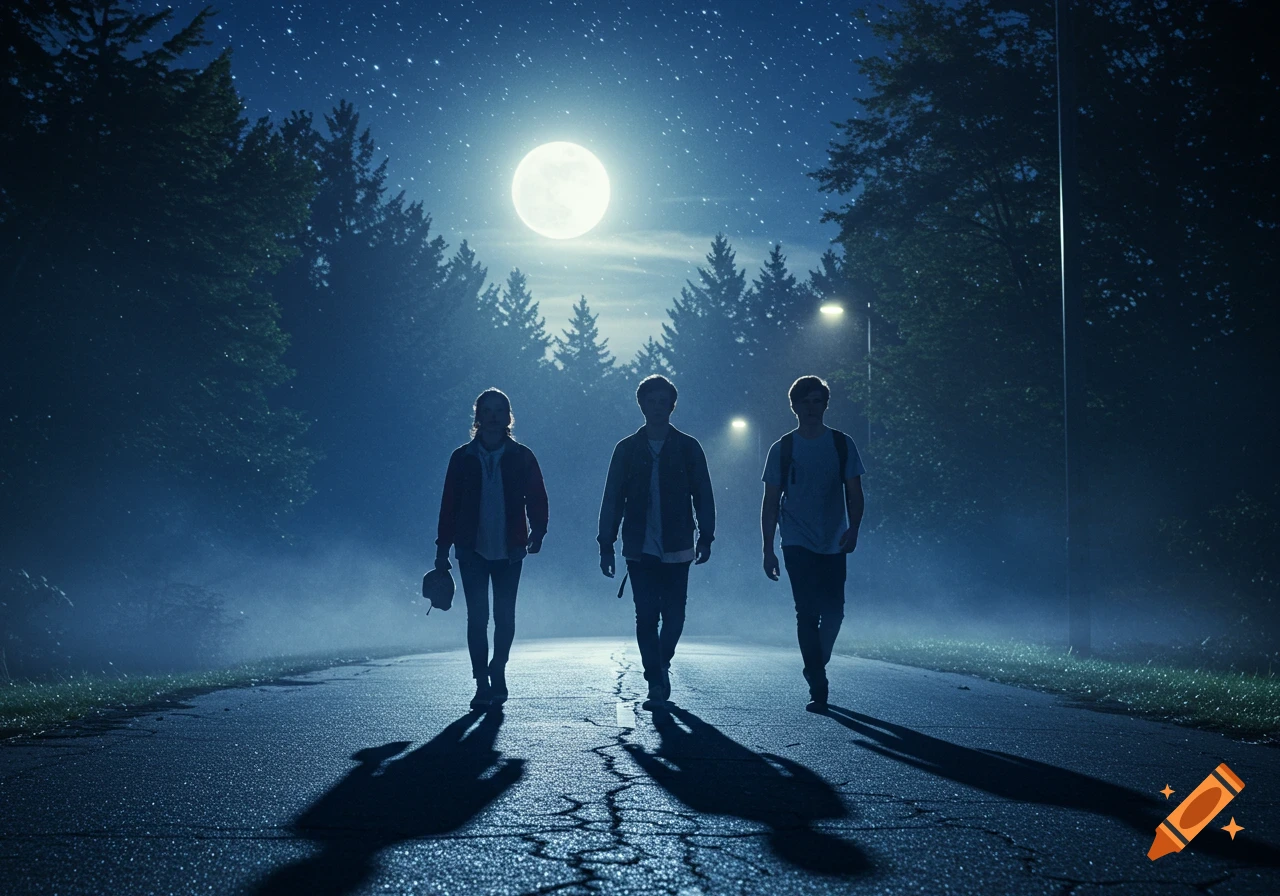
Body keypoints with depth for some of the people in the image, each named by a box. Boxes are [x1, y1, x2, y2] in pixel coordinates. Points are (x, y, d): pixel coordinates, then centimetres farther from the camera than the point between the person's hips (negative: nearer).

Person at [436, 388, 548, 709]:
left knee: (505, 617, 4)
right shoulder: (463, 457, 3)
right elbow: (449, 503, 4)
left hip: (509, 551, 0)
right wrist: (443, 547, 0)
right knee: (477, 617, -5)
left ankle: (497, 673, 25)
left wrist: (537, 533, -11)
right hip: (472, 550, 0)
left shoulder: (521, 457, 4)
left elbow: (537, 499, 4)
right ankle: (483, 685, -1)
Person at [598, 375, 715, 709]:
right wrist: (606, 544, 2)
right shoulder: (627, 449, 6)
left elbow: (703, 495, 6)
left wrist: (706, 537, -3)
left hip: (676, 549, 0)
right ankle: (656, 684, 2)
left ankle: (662, 666, 27)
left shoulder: (688, 447, 5)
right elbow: (612, 500, 7)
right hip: (639, 550, 0)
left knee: (674, 616, 1)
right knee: (646, 617, -4)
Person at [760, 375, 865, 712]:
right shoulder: (782, 449, 3)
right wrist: (767, 550, 0)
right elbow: (771, 503, 5)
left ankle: (815, 669, 27)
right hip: (798, 544, -1)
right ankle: (817, 687, -5)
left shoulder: (842, 444, 5)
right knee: (808, 613, -8)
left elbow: (854, 494, 5)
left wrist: (853, 528, -12)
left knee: (833, 612, 1)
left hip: (834, 544, 2)